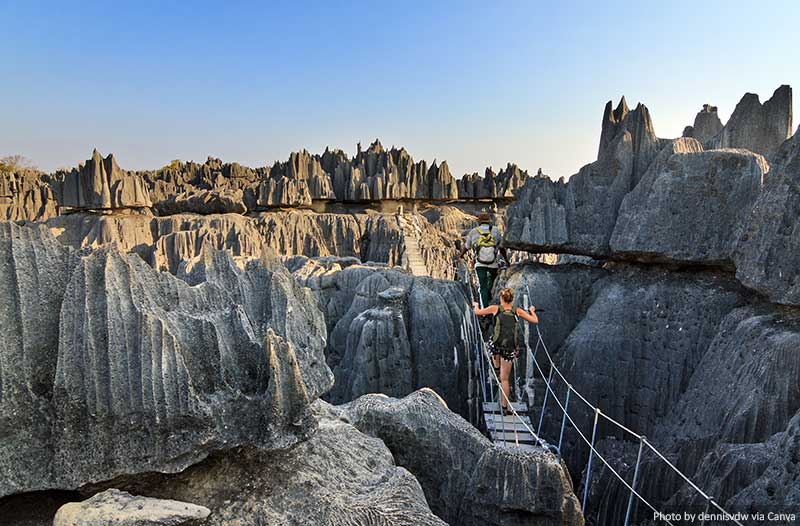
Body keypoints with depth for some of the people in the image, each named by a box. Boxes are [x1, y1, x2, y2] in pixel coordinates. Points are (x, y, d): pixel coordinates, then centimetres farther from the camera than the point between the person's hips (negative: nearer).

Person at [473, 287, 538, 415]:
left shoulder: (495, 308, 6)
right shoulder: (518, 311, 9)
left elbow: (477, 312, 15)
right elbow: (535, 320, 14)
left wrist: (476, 305, 37)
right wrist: (532, 310, 34)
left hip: (497, 344, -1)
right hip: (511, 346, 1)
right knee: (505, 378, 11)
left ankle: (496, 371, 37)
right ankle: (504, 407, 15)